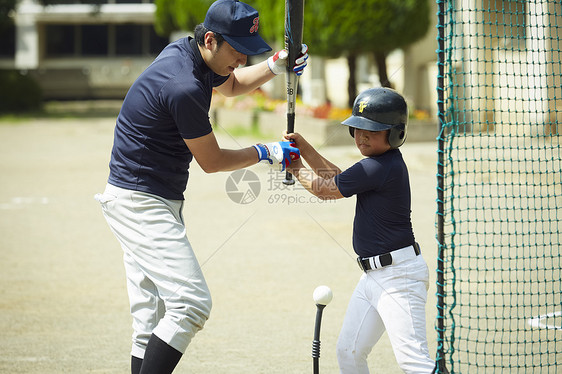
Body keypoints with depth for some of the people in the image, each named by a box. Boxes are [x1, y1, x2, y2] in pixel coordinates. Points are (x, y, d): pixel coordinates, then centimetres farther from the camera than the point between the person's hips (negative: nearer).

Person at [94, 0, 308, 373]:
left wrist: (277, 65, 12)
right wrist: (264, 153, 0)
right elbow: (211, 161, -12)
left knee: (153, 321, 8)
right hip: (141, 202, -11)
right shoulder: (184, 87, -24)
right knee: (192, 303, -17)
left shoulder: (185, 52, 6)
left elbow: (231, 84, 29)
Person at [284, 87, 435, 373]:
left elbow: (326, 189, -10)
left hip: (399, 275, -11)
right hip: (374, 275, 11)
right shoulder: (382, 162, 11)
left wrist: (297, 170, 7)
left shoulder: (383, 167, -19)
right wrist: (304, 148, 14)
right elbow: (337, 179, 23)